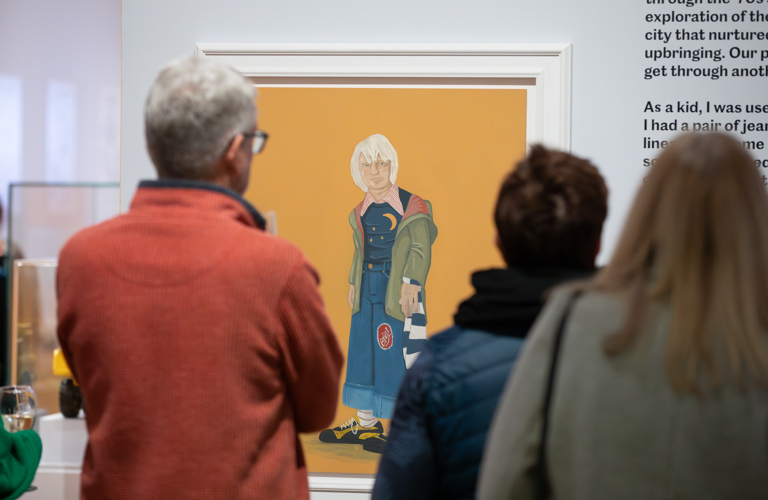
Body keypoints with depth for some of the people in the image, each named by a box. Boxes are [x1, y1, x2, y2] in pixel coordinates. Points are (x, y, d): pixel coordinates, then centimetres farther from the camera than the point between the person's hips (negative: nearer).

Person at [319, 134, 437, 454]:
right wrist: (353, 283, 16)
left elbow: (420, 250, -12)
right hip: (369, 289, 7)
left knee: (401, 353, -7)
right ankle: (365, 423, 23)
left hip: (399, 288, -7)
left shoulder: (411, 206, -9)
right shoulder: (360, 212, 11)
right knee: (365, 351, 12)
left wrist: (410, 284, -19)